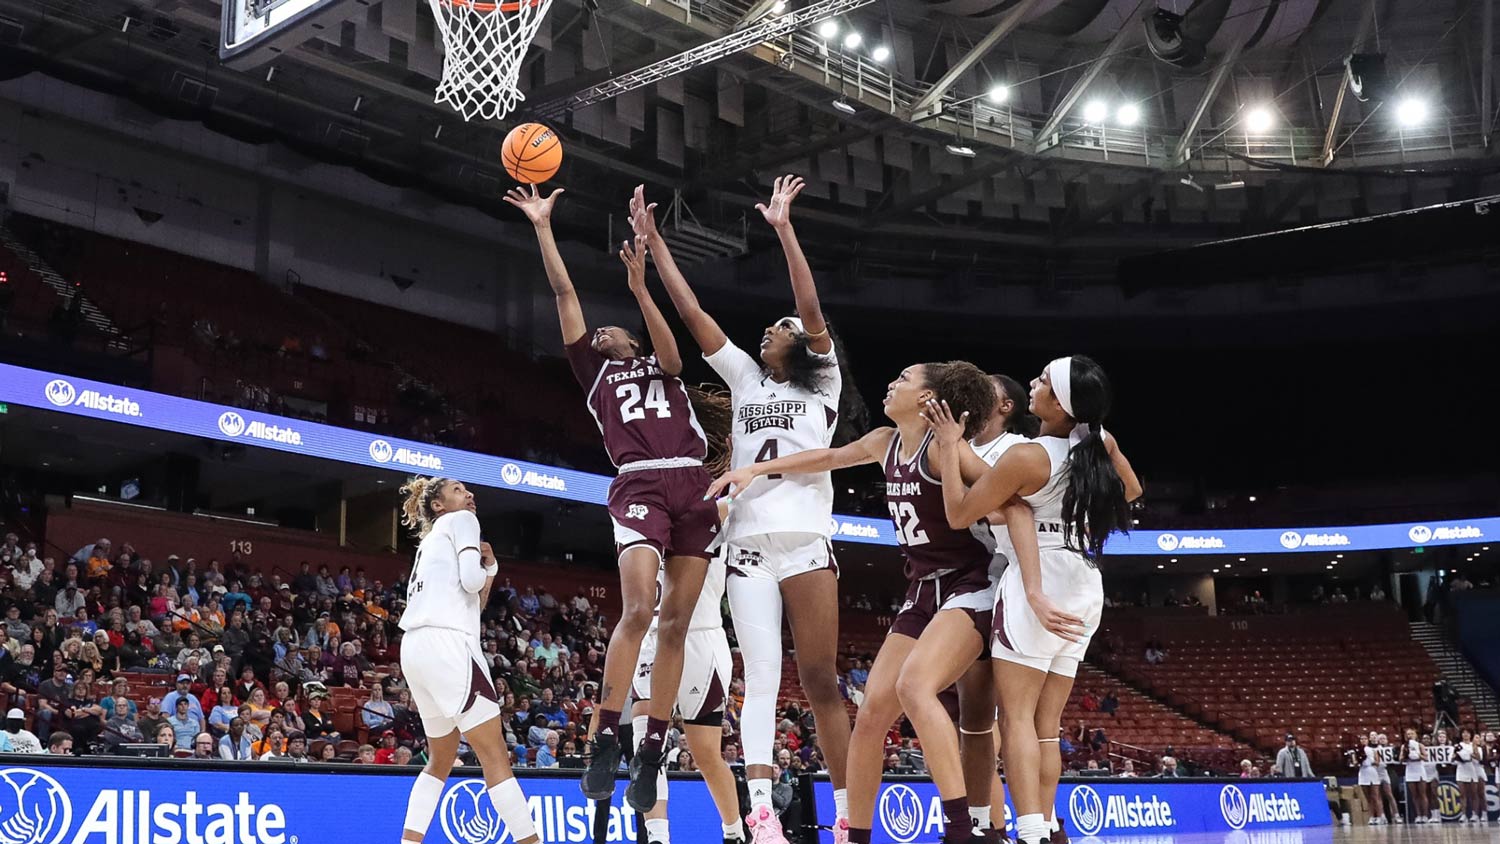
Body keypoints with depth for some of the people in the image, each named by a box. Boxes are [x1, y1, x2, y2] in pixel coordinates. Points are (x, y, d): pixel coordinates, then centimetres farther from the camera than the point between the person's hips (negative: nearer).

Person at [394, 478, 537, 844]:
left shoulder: (432, 540, 30)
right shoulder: (461, 521, 6)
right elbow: (471, 579, -10)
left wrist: (490, 567, 18)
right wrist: (485, 569, 11)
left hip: (416, 648, 9)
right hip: (446, 645, -9)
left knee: (442, 759, 18)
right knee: (495, 755, -10)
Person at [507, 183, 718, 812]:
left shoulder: (662, 366, 25)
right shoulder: (596, 371, 21)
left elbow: (673, 350, 1)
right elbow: (565, 294, 16)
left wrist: (639, 286, -10)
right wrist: (543, 227, 13)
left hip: (694, 486, 2)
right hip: (640, 485, -2)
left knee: (675, 623, -1)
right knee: (637, 609, -21)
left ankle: (651, 753, 3)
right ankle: (606, 741, -15)